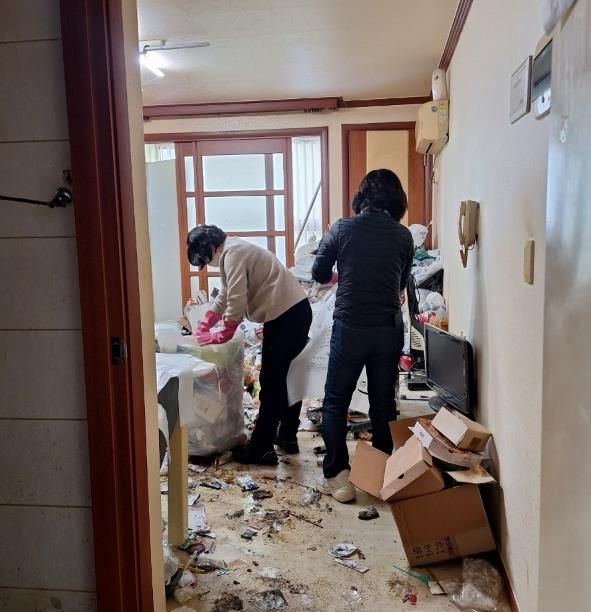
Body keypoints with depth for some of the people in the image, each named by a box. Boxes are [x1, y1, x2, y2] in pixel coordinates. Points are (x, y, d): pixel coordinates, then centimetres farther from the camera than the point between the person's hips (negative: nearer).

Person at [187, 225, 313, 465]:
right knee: (286, 378, 17)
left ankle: (261, 448, 6)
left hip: (287, 316, -10)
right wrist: (203, 327, 21)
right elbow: (225, 296, 26)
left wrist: (219, 337, -6)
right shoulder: (234, 252, 19)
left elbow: (236, 305, -18)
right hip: (295, 312, 10)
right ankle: (287, 437, 28)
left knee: (271, 382, -3)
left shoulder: (233, 254, -13)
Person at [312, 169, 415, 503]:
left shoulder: (343, 228, -4)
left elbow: (319, 274, 6)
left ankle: (338, 475, 7)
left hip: (350, 327, -2)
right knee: (384, 403, 15)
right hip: (389, 329, 2)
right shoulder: (404, 235, 2)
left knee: (336, 402, 11)